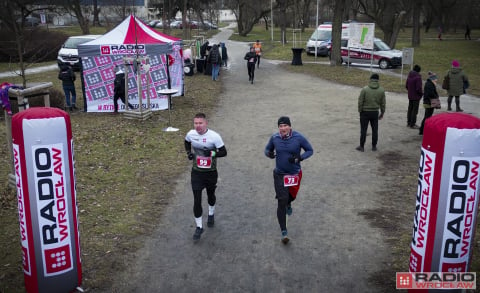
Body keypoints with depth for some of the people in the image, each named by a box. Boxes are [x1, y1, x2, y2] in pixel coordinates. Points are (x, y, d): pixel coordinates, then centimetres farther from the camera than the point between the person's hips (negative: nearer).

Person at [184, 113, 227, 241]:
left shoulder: (214, 136, -20)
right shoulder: (191, 134, -9)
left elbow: (223, 152, -15)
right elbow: (187, 142, 15)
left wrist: (212, 153, -32)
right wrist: (188, 152, -3)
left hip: (211, 172, -1)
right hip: (196, 172, 1)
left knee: (211, 194, 23)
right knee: (197, 200, -3)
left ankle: (211, 214, 52)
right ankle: (199, 226, 12)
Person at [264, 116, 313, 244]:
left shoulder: (298, 137, -14)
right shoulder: (274, 138, -9)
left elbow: (310, 150, -4)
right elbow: (267, 149, 8)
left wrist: (299, 158, -22)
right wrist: (269, 153, -18)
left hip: (295, 174, 1)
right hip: (279, 174, 0)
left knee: (292, 196, 21)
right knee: (281, 202, -7)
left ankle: (288, 204, 62)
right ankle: (283, 231, 3)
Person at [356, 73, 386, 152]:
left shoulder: (365, 89, -13)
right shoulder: (381, 90, -4)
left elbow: (360, 102, -10)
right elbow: (383, 103, 2)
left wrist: (360, 111, 3)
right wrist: (382, 113, 13)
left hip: (365, 112, -2)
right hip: (375, 112, 2)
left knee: (363, 130, 5)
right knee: (375, 130, 12)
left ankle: (361, 146, 11)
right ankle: (374, 146, 19)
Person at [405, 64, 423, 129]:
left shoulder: (409, 76, 3)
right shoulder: (418, 77, -20)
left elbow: (406, 85, 10)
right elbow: (419, 88, -23)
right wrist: (422, 93, -6)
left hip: (410, 96, 7)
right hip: (416, 96, -7)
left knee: (410, 109, 17)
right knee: (415, 110, 0)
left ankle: (409, 123, 27)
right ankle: (412, 124, 4)